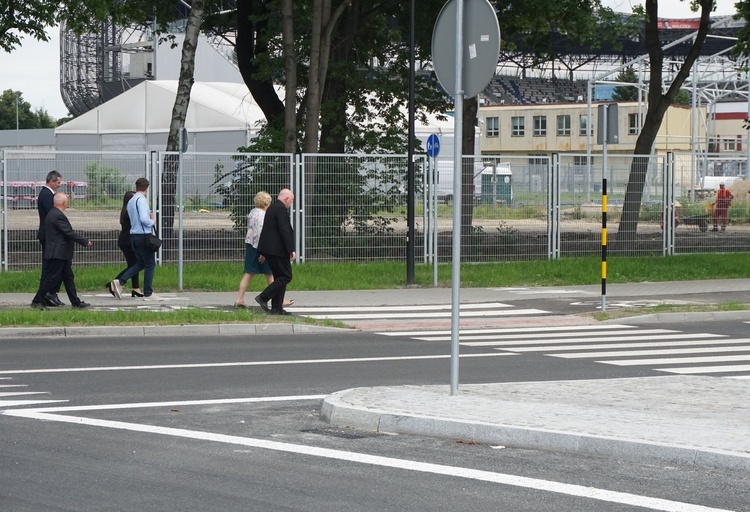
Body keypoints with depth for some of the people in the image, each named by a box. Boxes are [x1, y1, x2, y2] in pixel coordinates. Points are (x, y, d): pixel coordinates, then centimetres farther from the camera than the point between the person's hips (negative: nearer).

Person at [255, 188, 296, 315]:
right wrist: (291, 250, -19)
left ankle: (276, 308, 11)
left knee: (279, 277, 13)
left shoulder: (272, 208, 17)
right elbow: (284, 231, -20)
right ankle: (263, 297, -11)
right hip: (277, 249, -10)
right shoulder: (281, 209, -14)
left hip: (268, 248, 10)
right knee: (286, 276, -6)